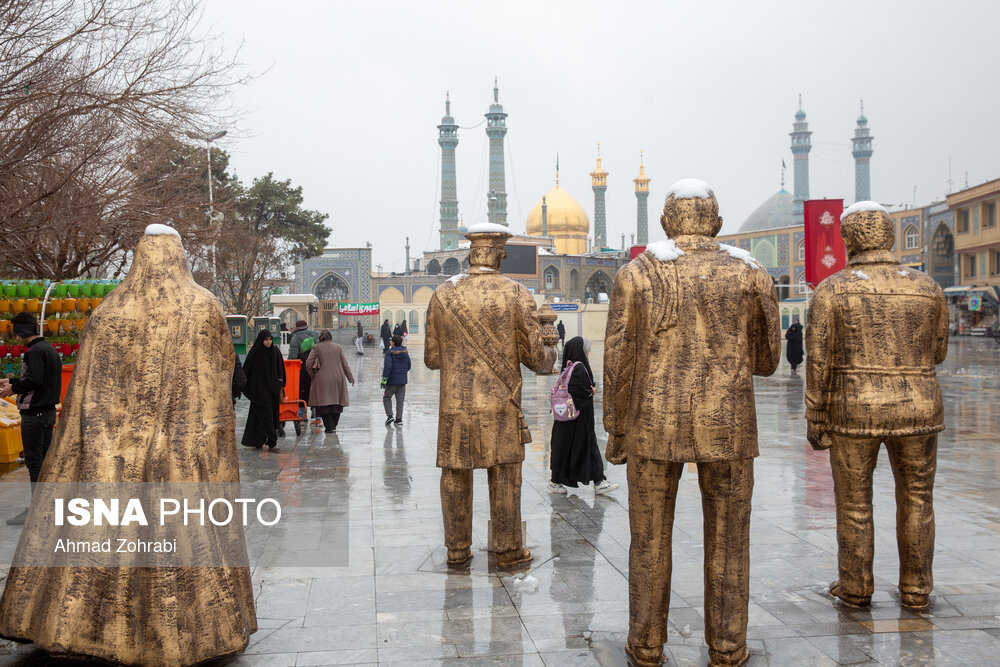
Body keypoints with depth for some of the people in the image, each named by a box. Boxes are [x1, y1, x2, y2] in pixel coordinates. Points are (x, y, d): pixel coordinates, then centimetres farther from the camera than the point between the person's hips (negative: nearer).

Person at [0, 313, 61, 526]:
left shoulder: (35, 351, -15)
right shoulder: (49, 348, 14)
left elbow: (34, 381, -24)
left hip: (34, 414, -10)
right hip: (49, 411, 10)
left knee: (33, 461, -5)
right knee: (45, 458, 15)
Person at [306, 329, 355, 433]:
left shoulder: (316, 348, 0)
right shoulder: (338, 347, 5)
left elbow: (308, 364, -6)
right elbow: (345, 364, 7)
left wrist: (313, 376, 8)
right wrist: (351, 378, 15)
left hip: (322, 380, -2)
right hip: (338, 379, 2)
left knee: (324, 404, 1)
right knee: (337, 403, 12)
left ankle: (330, 426, -7)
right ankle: (333, 425, 17)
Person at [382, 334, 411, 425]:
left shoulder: (390, 353, -12)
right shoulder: (405, 353, 5)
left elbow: (387, 366, -21)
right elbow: (408, 366, 11)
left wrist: (384, 379, -18)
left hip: (392, 380, -4)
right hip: (403, 380, 4)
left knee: (387, 398, 10)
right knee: (400, 400, 9)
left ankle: (389, 415, -4)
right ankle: (399, 419, 8)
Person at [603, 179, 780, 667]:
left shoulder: (636, 274, -2)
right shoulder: (752, 275, 0)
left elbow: (619, 360, -4)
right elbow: (766, 360, 7)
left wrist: (615, 431, 6)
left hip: (654, 423, 0)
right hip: (726, 425, 0)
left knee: (651, 539, 12)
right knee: (727, 541, 12)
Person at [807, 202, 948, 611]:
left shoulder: (831, 290, -6)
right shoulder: (928, 288, 1)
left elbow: (818, 363, -8)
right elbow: (935, 354, 12)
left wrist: (816, 421, -1)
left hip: (854, 413, -2)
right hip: (916, 410, 2)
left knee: (853, 502, 13)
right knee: (916, 500, 17)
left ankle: (856, 589, 23)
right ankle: (915, 590, 23)